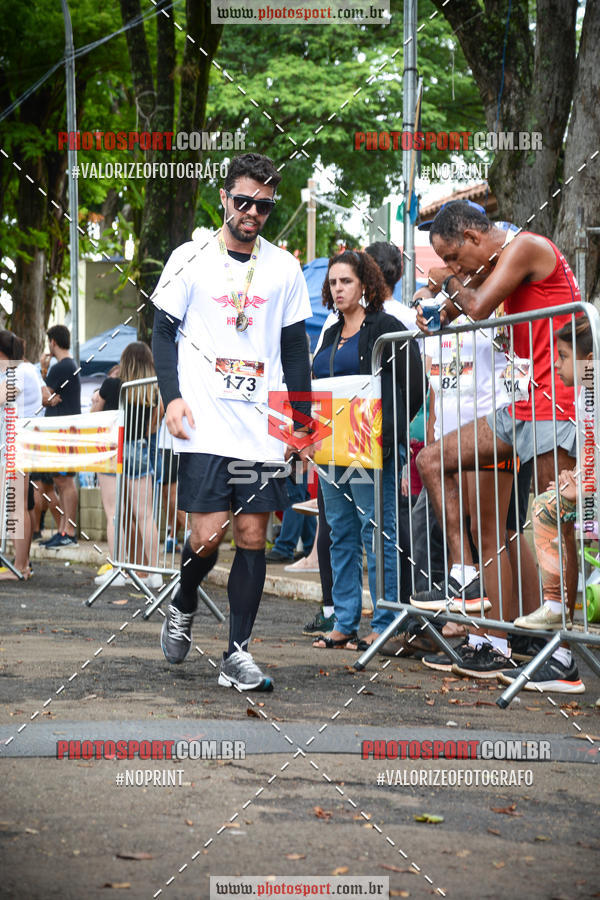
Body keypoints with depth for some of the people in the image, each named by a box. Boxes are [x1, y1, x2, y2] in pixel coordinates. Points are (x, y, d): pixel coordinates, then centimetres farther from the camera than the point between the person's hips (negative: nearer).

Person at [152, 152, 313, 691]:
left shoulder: (284, 269, 11)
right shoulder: (190, 259, 3)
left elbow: (296, 349, 15)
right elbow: (164, 330, 6)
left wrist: (302, 421, 12)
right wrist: (172, 396, -7)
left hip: (264, 427, 3)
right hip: (205, 424, -3)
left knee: (253, 535, 0)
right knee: (209, 534, -11)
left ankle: (238, 655, 6)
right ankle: (183, 607, 21)